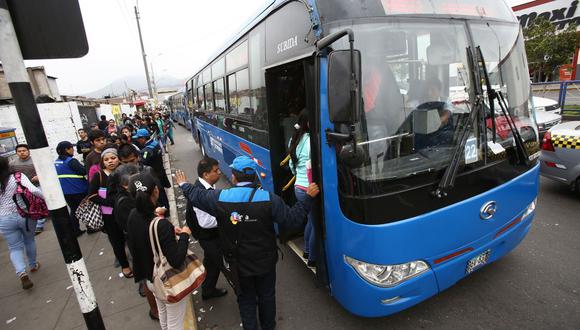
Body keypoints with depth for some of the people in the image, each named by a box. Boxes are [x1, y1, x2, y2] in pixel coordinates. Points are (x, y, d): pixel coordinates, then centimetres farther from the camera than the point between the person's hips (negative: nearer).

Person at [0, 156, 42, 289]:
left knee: (15, 248, 9)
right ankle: (33, 265, 38)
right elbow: (33, 190, -23)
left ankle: (22, 273, -9)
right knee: (29, 240, 22)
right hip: (25, 215, -1)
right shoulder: (19, 176, -12)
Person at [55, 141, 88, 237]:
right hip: (78, 190, -7)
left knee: (73, 210, 16)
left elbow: (60, 175, 14)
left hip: (66, 191, 7)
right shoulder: (71, 161, -18)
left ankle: (75, 231, 19)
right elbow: (84, 171, -25)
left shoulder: (56, 162, 6)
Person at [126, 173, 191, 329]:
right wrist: (184, 235, -19)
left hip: (151, 279, 7)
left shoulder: (133, 215, -12)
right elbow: (176, 261, -31)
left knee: (162, 313, 32)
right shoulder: (162, 225, -35)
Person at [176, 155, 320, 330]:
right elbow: (293, 218, -17)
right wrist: (309, 197, -5)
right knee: (267, 295, 26)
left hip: (237, 264, 0)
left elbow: (196, 195, 0)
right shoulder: (269, 199, -23)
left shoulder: (219, 198, -20)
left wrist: (184, 184, 21)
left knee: (246, 299, 25)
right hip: (265, 262, 0)